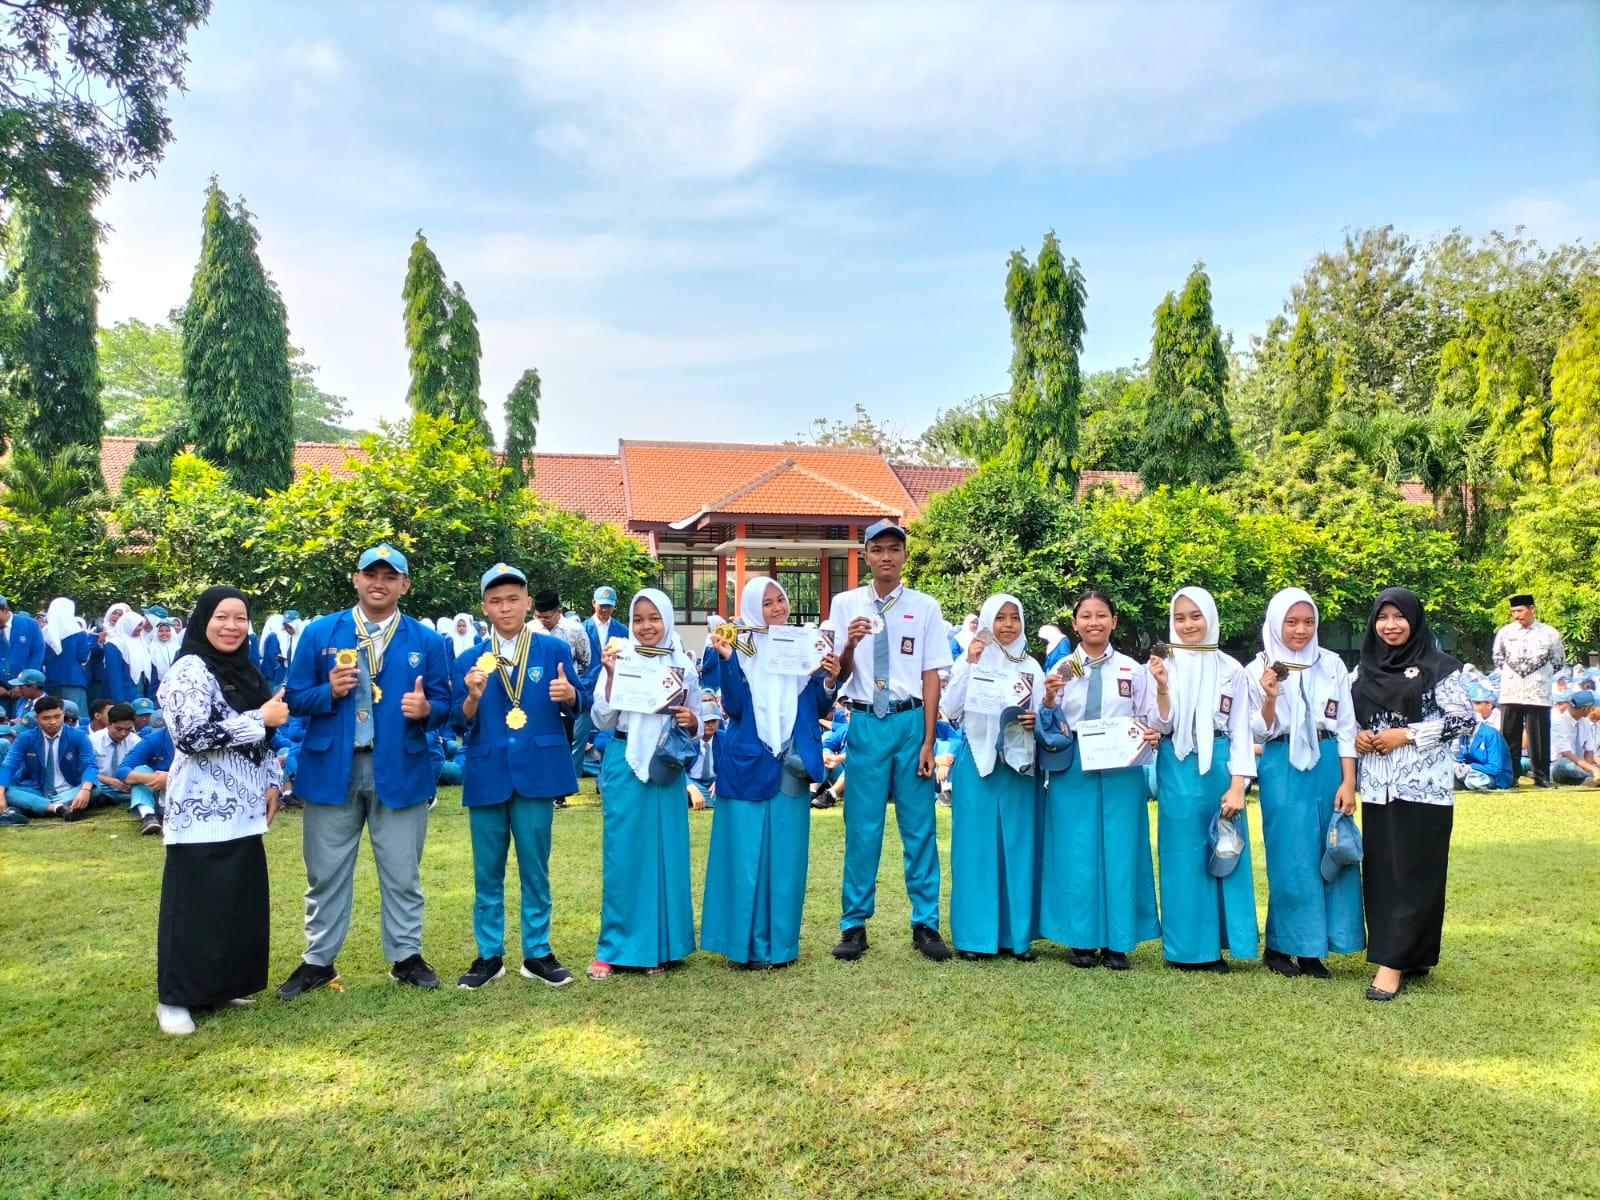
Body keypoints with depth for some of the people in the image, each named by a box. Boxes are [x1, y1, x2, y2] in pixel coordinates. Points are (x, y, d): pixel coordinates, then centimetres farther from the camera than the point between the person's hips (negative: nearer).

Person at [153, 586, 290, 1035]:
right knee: (194, 904, -1)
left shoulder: (246, 671, 13)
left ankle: (220, 987, 24)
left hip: (241, 809, 8)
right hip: (202, 810, -8)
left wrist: (271, 782, 9)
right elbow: (191, 734, -23)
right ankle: (175, 999, 11)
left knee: (240, 901, 12)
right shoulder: (189, 670, -11)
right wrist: (260, 719, -19)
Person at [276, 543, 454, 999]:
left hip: (400, 770, 0)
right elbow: (295, 699, 2)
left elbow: (444, 705, 3)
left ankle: (406, 956, 24)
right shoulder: (320, 633, 3)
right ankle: (318, 960, 27)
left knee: (402, 872, 9)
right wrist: (330, 692, -16)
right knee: (325, 871, 11)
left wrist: (425, 709, -18)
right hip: (331, 768, 1)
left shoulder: (425, 641, 3)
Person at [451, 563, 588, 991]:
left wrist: (569, 694, -21)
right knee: (487, 872, 10)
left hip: (537, 773, -1)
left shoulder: (554, 650, 2)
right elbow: (461, 723, 1)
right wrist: (473, 697, -19)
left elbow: (576, 706, 1)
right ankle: (489, 955, 23)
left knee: (535, 868, 7)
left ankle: (537, 953, 20)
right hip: (486, 775, 1)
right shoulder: (470, 659, 5)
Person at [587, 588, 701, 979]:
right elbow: (603, 720, -7)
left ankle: (658, 946, 19)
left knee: (665, 853, 6)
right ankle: (613, 947, 13)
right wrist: (610, 675, -18)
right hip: (624, 766, -2)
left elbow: (696, 729, 10)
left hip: (667, 768, 2)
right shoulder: (618, 660, -2)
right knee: (621, 854, 1)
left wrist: (691, 720, -12)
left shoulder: (684, 666, 5)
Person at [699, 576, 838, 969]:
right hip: (748, 763, -3)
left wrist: (829, 680, -11)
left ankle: (782, 941, 19)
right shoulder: (740, 648, -2)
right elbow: (734, 707, -12)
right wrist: (725, 659, -20)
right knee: (747, 853, 1)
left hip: (792, 763, 3)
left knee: (787, 854, 8)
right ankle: (748, 943, 12)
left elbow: (819, 707, 7)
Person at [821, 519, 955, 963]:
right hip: (865, 722, 0)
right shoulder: (845, 604, 4)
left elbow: (931, 677, 1)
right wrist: (850, 645, -18)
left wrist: (928, 742, -3)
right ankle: (853, 926, 17)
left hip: (911, 721, 0)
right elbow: (837, 676, 4)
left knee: (919, 826, 6)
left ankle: (925, 924, 18)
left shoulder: (925, 607, 2)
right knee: (862, 826, 6)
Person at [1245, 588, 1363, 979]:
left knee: (1330, 855, 3)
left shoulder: (1332, 664, 5)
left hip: (1328, 765, 3)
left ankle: (1312, 949, 14)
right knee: (1291, 858, -1)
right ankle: (1280, 947, 12)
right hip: (1283, 769, -3)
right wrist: (1269, 698, -19)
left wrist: (1348, 782, 0)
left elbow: (1346, 726, 6)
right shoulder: (1260, 669, 0)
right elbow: (1261, 731, 0)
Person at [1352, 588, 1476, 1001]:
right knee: (1380, 872, 5)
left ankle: (1393, 964, -4)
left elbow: (1463, 719, -7)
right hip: (1377, 788, 5)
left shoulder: (1438, 667, -2)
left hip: (1423, 787, -5)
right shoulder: (1364, 669, 12)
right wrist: (1355, 736, -3)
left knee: (1414, 872, -5)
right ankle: (1408, 955, 18)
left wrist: (1406, 735, -13)